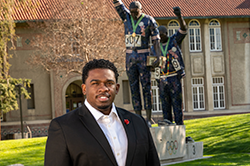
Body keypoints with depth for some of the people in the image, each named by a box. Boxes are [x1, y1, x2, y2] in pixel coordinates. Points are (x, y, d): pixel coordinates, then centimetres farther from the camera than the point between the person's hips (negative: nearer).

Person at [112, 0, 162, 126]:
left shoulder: (149, 21, -3)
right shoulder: (126, 17, 8)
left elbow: (156, 40, -5)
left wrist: (158, 57, -16)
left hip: (144, 57, -4)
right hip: (130, 57, 4)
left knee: (146, 87, -6)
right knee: (134, 88, 3)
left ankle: (148, 119, -5)